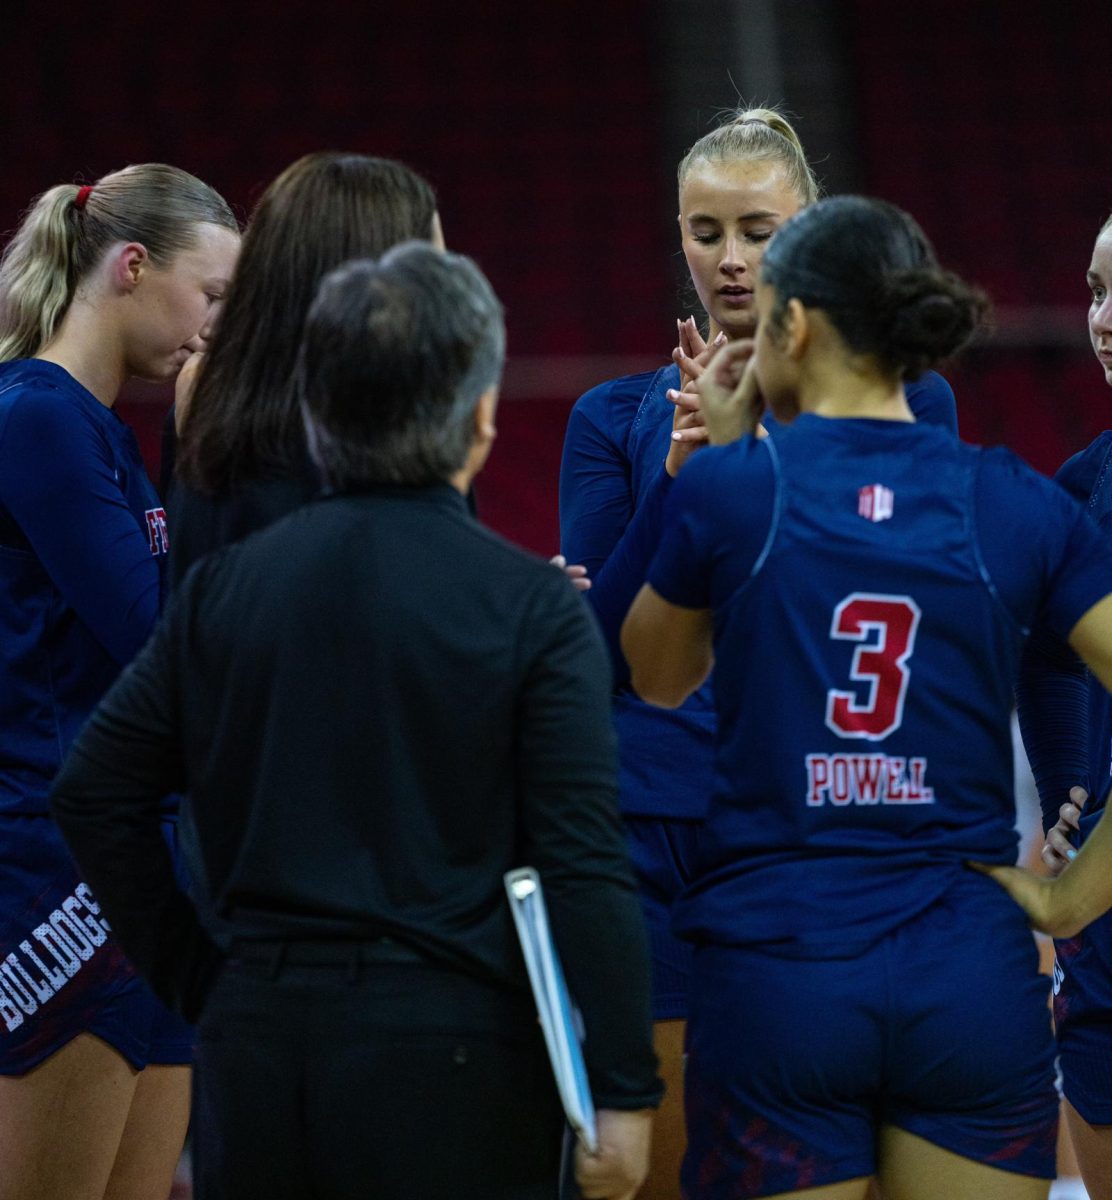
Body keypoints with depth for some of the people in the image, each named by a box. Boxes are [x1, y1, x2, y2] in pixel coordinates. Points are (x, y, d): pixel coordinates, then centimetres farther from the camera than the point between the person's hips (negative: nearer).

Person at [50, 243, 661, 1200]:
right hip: (449, 1049, -4)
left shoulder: (225, 585, 5)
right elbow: (584, 865, -12)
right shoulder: (532, 607, -8)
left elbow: (95, 795, 5)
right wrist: (622, 1093, -9)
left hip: (256, 1044, 4)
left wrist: (198, 976, 11)